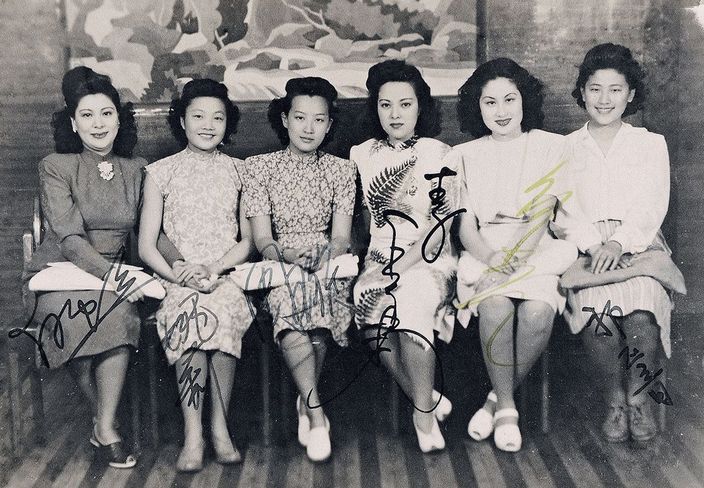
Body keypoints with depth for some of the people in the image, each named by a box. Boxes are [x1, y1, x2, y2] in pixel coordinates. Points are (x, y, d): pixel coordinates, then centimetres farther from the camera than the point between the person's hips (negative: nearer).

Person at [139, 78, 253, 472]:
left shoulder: (238, 171, 14)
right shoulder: (161, 172, 10)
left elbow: (247, 241, 9)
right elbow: (146, 246, 6)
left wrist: (213, 268, -9)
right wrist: (176, 273, -13)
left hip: (228, 276, 1)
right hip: (176, 281, 0)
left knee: (222, 310, -33)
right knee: (192, 311, -34)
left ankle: (219, 424, -21)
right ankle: (194, 433, -28)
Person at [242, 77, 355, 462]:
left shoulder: (340, 170, 12)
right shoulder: (261, 167, 8)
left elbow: (341, 236, 2)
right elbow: (262, 236, -1)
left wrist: (329, 256, -19)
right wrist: (285, 254, -21)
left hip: (326, 263, 1)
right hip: (279, 262, -1)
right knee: (292, 300, -35)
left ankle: (306, 403, -16)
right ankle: (316, 413, -33)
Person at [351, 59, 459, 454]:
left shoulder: (438, 154, 2)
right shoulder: (362, 155, 13)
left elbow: (442, 222, -5)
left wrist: (398, 268, -15)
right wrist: (365, 264, -1)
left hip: (429, 260, -3)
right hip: (379, 261, 3)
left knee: (407, 300, -33)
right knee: (373, 305, -28)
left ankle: (424, 413, -14)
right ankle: (432, 402, -9)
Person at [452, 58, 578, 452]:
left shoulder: (551, 147, 9)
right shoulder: (465, 156, 14)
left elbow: (543, 210, -3)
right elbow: (466, 226, 6)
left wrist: (517, 256, -20)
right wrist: (490, 256, -16)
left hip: (537, 250, 0)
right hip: (486, 253, 1)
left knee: (537, 312, -31)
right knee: (496, 307, -32)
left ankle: (499, 398, -7)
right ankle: (507, 408, -14)